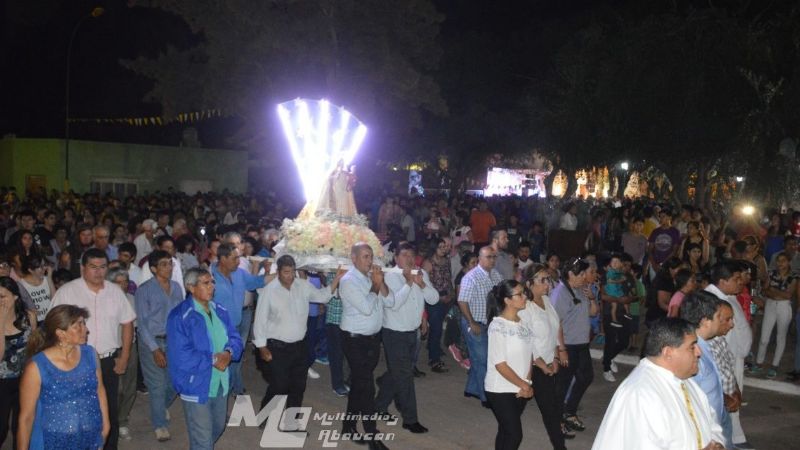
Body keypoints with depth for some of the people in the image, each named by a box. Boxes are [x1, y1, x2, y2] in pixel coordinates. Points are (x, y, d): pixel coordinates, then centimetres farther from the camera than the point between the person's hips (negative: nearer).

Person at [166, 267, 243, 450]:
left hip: (220, 383, 7)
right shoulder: (180, 316, -17)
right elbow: (180, 356, -22)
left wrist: (228, 353, -16)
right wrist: (213, 360, -19)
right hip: (196, 387, -7)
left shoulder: (220, 310, 6)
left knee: (218, 428, 24)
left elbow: (235, 338, 6)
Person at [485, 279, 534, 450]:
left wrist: (527, 384, -4)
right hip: (500, 390, -6)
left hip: (520, 390, 6)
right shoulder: (497, 326, -18)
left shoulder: (523, 322, 3)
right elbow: (500, 364, -19)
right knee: (514, 434, -3)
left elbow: (528, 354, 9)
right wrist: (524, 385, -12)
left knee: (506, 431, 15)